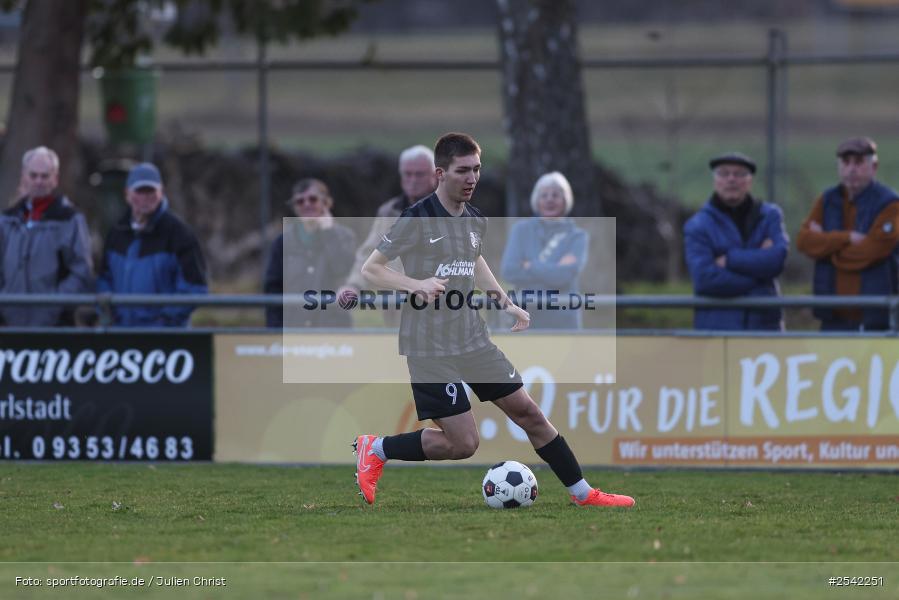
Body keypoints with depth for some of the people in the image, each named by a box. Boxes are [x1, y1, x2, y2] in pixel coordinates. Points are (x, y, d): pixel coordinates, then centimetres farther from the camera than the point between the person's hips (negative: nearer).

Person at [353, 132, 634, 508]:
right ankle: (375, 449, 10)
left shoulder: (475, 220, 7)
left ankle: (582, 493, 17)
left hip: (472, 338, 7)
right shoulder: (417, 219, -14)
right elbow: (370, 269, -12)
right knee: (462, 443, -10)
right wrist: (415, 284, -28)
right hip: (430, 347, -7)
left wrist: (505, 303, 19)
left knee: (528, 412, 6)